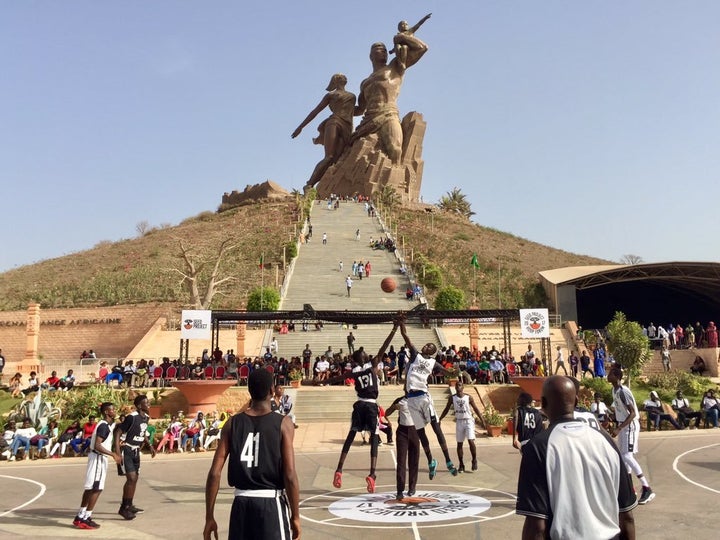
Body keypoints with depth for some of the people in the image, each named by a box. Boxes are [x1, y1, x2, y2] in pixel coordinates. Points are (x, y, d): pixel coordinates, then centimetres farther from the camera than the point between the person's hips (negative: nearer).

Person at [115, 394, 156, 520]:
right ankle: (123, 508, -2)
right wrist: (118, 452, -26)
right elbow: (118, 433, -20)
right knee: (131, 478, -14)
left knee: (134, 479, 14)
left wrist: (150, 445, 14)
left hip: (135, 451, 9)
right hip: (126, 450, -9)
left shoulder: (146, 417, 5)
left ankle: (129, 505, 28)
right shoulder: (131, 417, -21)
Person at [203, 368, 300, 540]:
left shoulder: (233, 423, 2)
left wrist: (209, 517, 6)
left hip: (241, 503, 3)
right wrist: (295, 516, -2)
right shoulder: (283, 423, -8)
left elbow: (214, 473, -1)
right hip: (272, 503, -3)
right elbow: (289, 475, -12)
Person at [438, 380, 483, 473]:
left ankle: (474, 460, 4)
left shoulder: (468, 397, -4)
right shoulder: (452, 398, 0)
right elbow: (446, 410, 6)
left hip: (468, 421, -2)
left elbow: (475, 409, 2)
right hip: (459, 422, 2)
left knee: (471, 441, -14)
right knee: (459, 444, 5)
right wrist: (439, 419, -2)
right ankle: (461, 464, 14)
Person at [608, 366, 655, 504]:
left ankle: (647, 489, -13)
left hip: (630, 426, -10)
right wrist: (618, 427, 23)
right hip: (623, 425, 10)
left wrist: (618, 429, -30)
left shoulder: (623, 391, -23)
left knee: (627, 456, -16)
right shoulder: (615, 390, 7)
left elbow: (633, 413, -26)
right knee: (623, 456, 15)